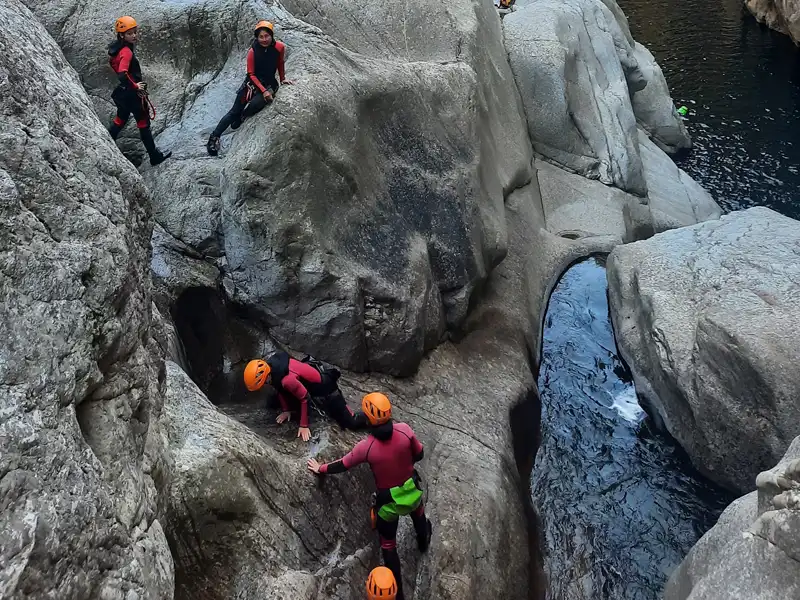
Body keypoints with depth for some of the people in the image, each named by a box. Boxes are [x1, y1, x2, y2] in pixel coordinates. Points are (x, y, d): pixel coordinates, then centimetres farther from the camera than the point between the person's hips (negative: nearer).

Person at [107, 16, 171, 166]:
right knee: (144, 124, 4)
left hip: (122, 92, 9)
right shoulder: (126, 51, -26)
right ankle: (155, 157, 16)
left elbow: (112, 62, 21)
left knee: (121, 119, 25)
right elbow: (122, 74, -37)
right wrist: (135, 86, -24)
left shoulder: (115, 47, 2)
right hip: (132, 93, -9)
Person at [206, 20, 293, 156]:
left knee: (255, 104, -30)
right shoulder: (253, 51, -15)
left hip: (269, 84, 1)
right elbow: (251, 74, -11)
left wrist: (282, 79, 16)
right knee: (234, 111, -6)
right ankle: (214, 137, -3)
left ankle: (240, 119, 2)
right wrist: (263, 91, -19)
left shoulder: (279, 47, -11)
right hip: (252, 82, -1)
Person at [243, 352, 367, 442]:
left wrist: (304, 426, -18)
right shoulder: (270, 365, -16)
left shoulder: (287, 379, -40)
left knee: (351, 423, -13)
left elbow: (304, 399, -27)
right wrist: (285, 410, 4)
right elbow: (280, 388, 3)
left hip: (323, 387, -9)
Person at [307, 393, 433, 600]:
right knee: (417, 512, 39)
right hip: (412, 491, 3)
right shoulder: (404, 430, -23)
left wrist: (320, 469, 7)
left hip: (388, 502, -3)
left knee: (388, 546, 17)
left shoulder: (366, 447, -28)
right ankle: (423, 541, 69)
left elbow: (342, 465, -12)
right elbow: (419, 455, -6)